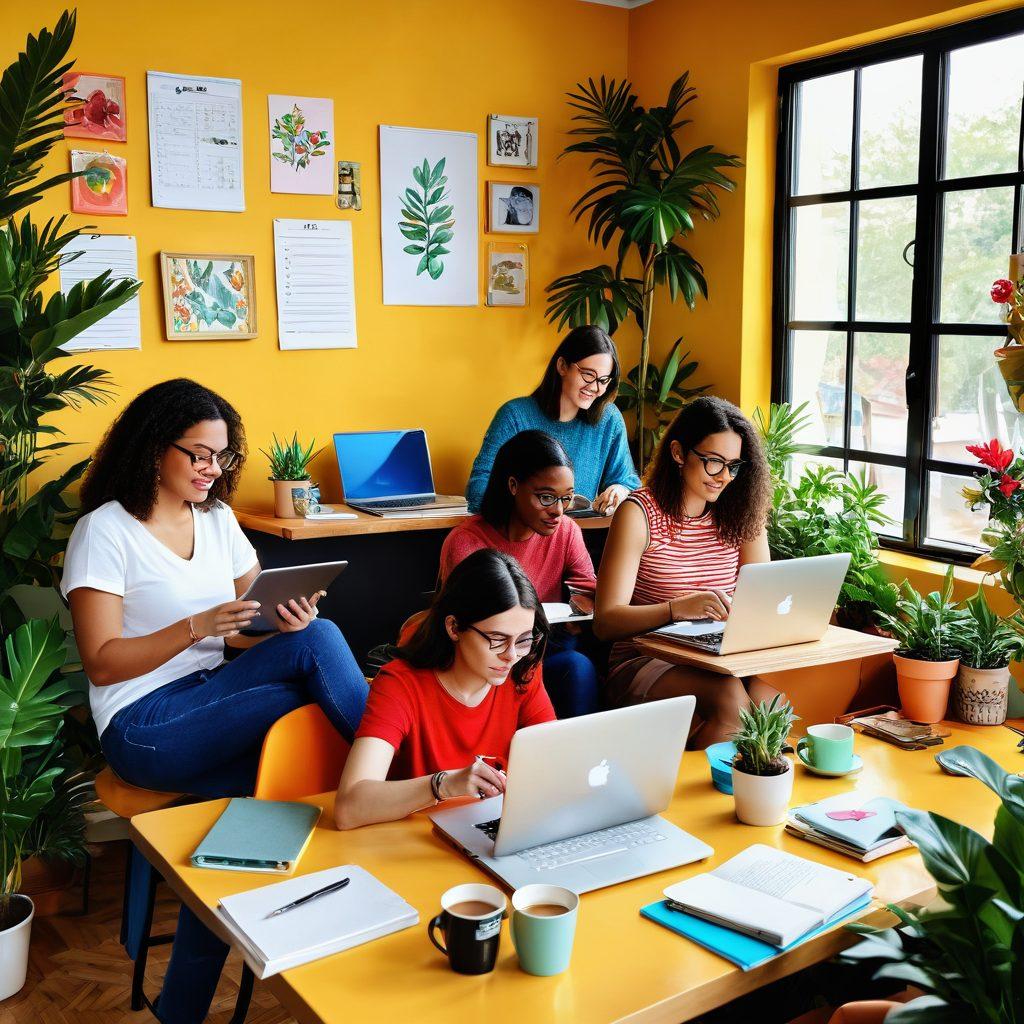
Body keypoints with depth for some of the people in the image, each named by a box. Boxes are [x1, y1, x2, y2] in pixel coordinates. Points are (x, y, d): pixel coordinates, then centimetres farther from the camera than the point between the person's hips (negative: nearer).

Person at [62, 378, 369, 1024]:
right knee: (318, 647, -25)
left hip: (212, 701, 6)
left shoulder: (218, 519, 12)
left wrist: (287, 617, -13)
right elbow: (102, 662, -11)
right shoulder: (105, 531, -6)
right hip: (145, 726, -6)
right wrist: (197, 626, -24)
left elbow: (256, 619, 11)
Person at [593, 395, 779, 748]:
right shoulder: (639, 513, -7)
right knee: (729, 697, -31)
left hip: (718, 661, 4)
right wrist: (678, 608, -32)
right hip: (642, 663, -4)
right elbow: (605, 622, -15)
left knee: (767, 695, -29)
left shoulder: (742, 513, 9)